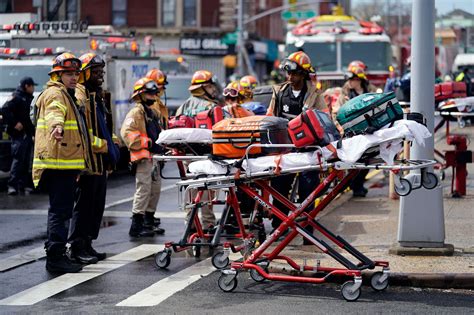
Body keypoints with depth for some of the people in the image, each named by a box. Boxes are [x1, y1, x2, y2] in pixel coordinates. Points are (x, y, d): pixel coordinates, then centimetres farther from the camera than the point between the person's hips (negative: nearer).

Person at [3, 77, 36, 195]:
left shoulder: (30, 98, 21)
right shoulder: (17, 97, -8)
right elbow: (5, 109, -20)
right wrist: (14, 123, -23)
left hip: (28, 134, 9)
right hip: (19, 133, -9)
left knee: (26, 161, 10)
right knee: (18, 159, -14)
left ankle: (23, 184, 15)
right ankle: (12, 185, -16)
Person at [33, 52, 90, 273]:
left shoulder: (67, 95, 25)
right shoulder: (55, 94, -8)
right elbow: (54, 111, -33)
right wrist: (56, 126, -56)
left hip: (66, 163, 11)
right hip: (59, 163, -11)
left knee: (59, 210, 16)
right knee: (61, 211, -11)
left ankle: (55, 253, 24)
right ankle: (56, 257, -11)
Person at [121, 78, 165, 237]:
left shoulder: (152, 112, 21)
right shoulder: (137, 112, -9)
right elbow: (126, 132, -22)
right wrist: (146, 143, -22)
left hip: (153, 157, 10)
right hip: (143, 157, -10)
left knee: (155, 188, 14)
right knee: (143, 189, -12)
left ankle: (149, 222, 23)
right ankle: (136, 226, -12)